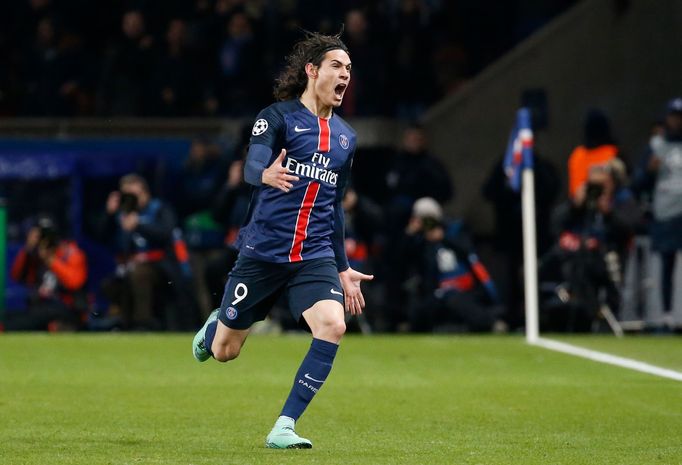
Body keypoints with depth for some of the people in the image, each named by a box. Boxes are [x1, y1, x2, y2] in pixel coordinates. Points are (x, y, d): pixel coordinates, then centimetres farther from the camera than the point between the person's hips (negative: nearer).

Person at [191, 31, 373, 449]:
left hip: (315, 256, 4)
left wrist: (343, 268, 21)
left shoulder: (345, 137, 13)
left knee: (333, 325, -23)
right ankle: (216, 325, 46)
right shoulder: (277, 117, -5)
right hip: (264, 251, -4)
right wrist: (266, 174, -47)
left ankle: (284, 427, -15)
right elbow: (251, 167, -22)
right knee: (224, 351, 6)